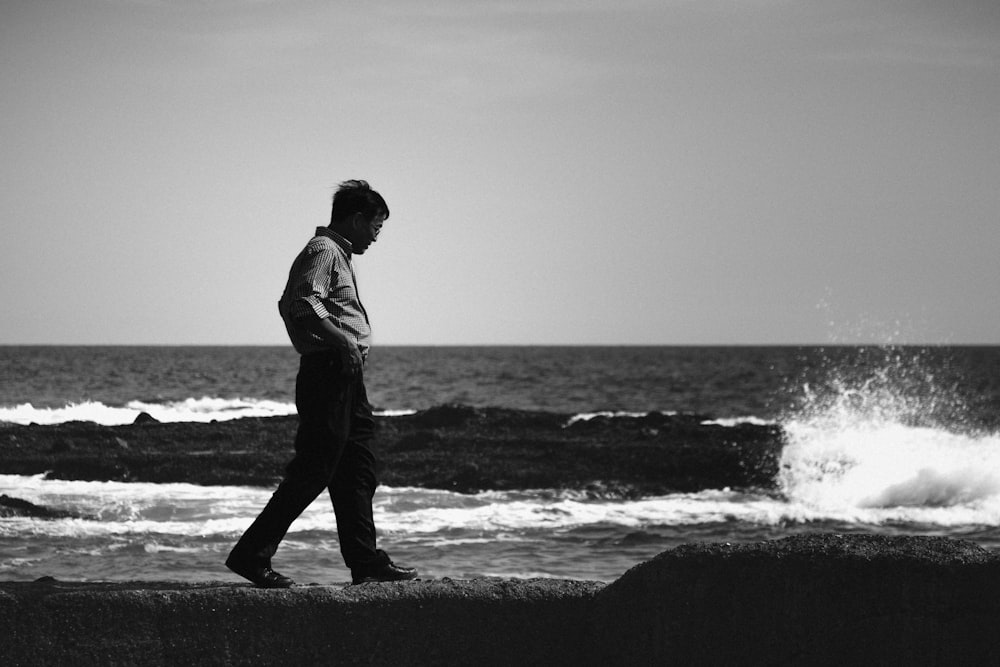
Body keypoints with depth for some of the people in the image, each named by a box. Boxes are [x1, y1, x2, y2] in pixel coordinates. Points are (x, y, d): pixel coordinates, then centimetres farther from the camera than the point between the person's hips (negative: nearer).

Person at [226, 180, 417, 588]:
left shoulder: (338, 254, 22)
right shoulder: (323, 252, -10)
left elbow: (289, 305, 27)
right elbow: (304, 304, -26)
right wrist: (343, 340, -29)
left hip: (345, 376, 11)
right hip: (328, 371, -11)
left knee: (357, 473, 11)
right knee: (312, 472, -10)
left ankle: (366, 563, 14)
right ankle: (251, 554, -8)